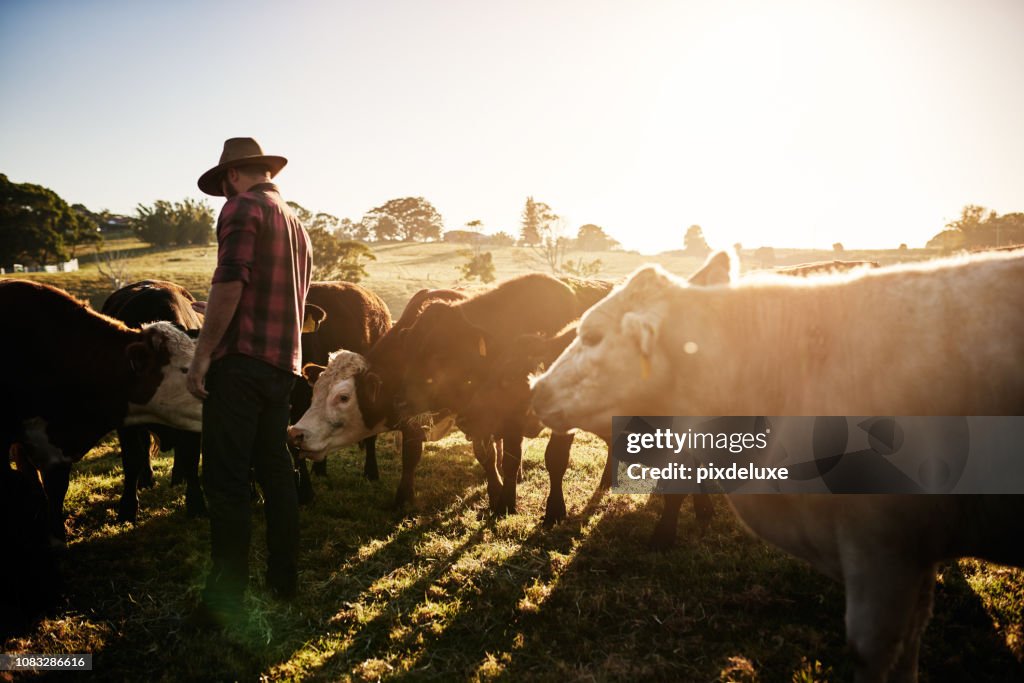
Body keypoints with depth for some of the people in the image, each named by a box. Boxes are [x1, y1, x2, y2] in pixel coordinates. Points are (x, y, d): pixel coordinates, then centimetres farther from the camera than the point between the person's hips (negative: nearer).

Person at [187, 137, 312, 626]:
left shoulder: (242, 207, -5)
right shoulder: (295, 222, 21)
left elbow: (230, 284, -17)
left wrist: (202, 355, -15)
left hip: (240, 358, -8)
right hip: (283, 362, 8)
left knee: (226, 479, -4)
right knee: (275, 470, 14)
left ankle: (226, 598, 0)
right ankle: (282, 580, 22)